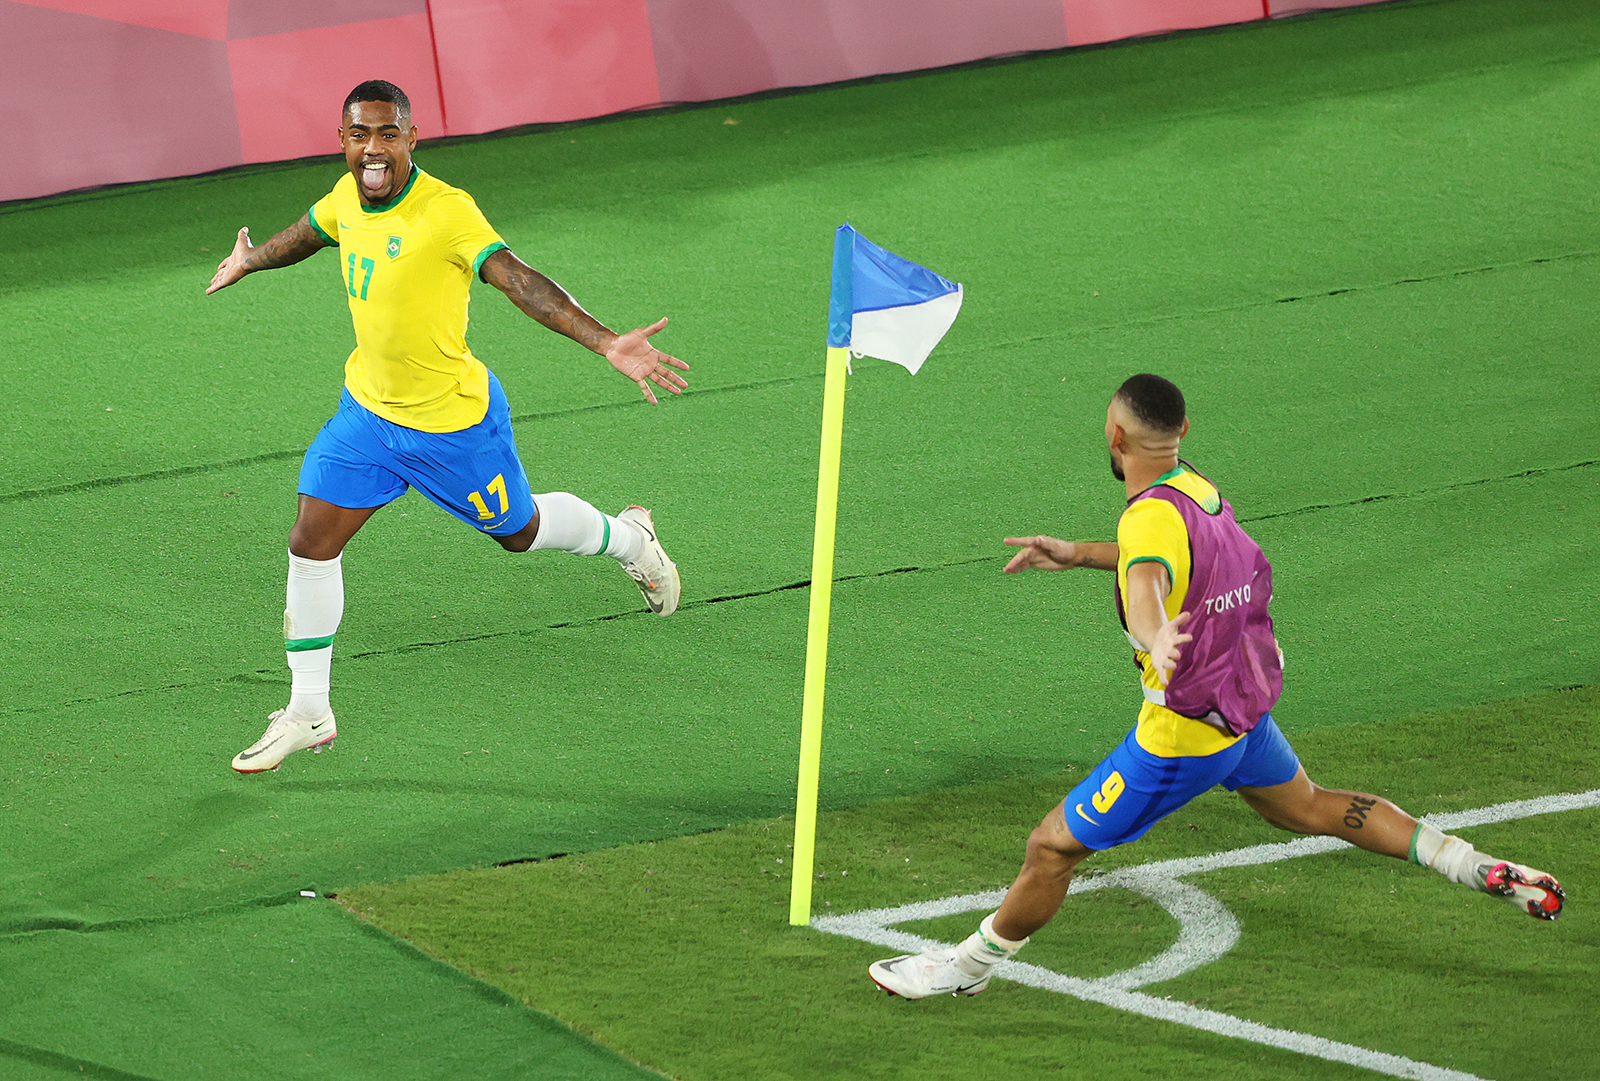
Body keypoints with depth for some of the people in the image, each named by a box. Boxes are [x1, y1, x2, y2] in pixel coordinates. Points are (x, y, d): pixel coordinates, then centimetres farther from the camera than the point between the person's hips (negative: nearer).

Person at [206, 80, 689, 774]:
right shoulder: (347, 198, -7)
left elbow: (520, 280, -38)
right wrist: (251, 261, 38)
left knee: (519, 532, 18)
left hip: (453, 423, -5)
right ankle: (308, 714, 10)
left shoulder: (446, 212, -28)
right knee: (311, 544, -4)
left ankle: (627, 538, 51)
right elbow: (310, 232, 18)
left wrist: (607, 343, -51)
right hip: (366, 407, 5)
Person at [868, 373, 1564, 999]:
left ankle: (970, 966, 20)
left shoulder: (1153, 516, -28)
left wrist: (1156, 639, -73)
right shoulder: (1198, 488, -1)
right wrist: (1079, 555, 21)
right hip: (1245, 708, 9)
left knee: (1051, 848, 5)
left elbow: (1147, 585, -53)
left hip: (1181, 736, -9)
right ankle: (1480, 869, 28)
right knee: (1310, 808, 29)